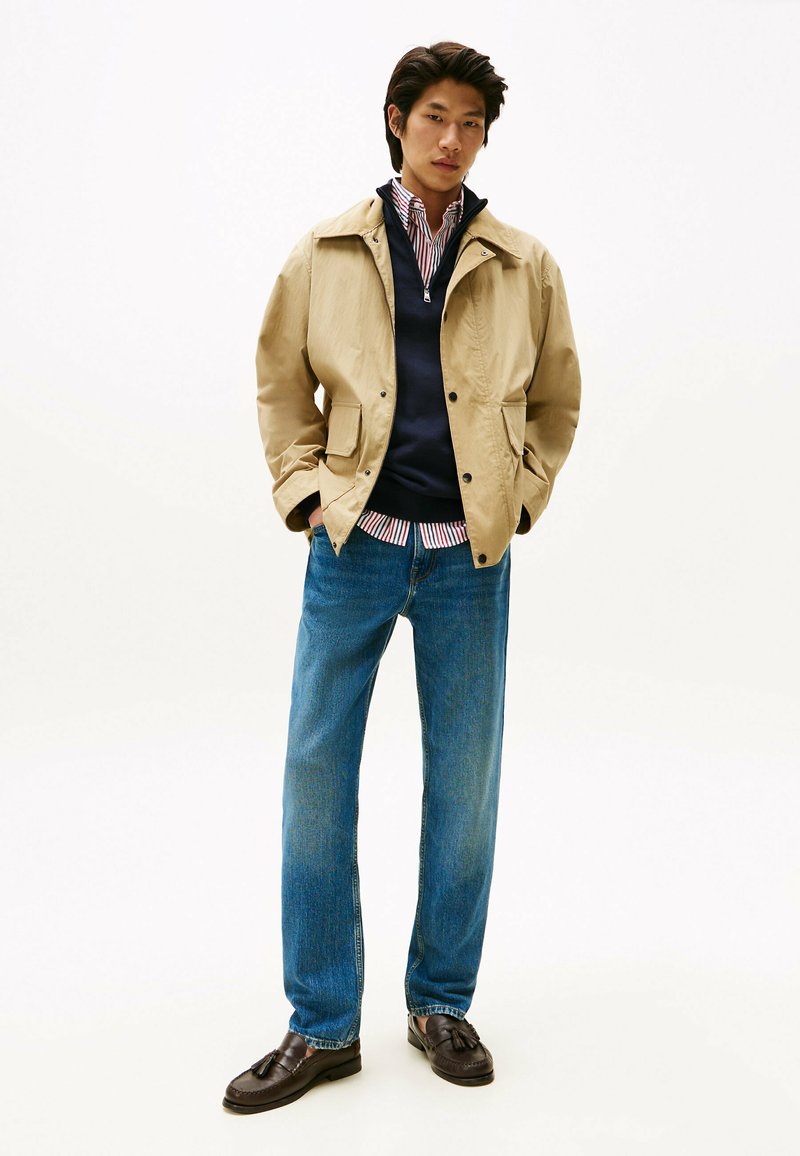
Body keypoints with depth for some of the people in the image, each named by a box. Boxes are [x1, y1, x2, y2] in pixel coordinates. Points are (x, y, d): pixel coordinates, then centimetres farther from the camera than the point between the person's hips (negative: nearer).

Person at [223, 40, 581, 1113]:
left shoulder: (526, 267, 6)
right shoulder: (326, 252, 5)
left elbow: (555, 399, 15)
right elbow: (280, 381, 13)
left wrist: (520, 497, 4)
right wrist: (304, 490, 2)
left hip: (469, 554, 1)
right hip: (355, 542, 0)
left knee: (465, 782, 7)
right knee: (316, 772, 0)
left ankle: (441, 1002, 26)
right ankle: (323, 1025, 15)